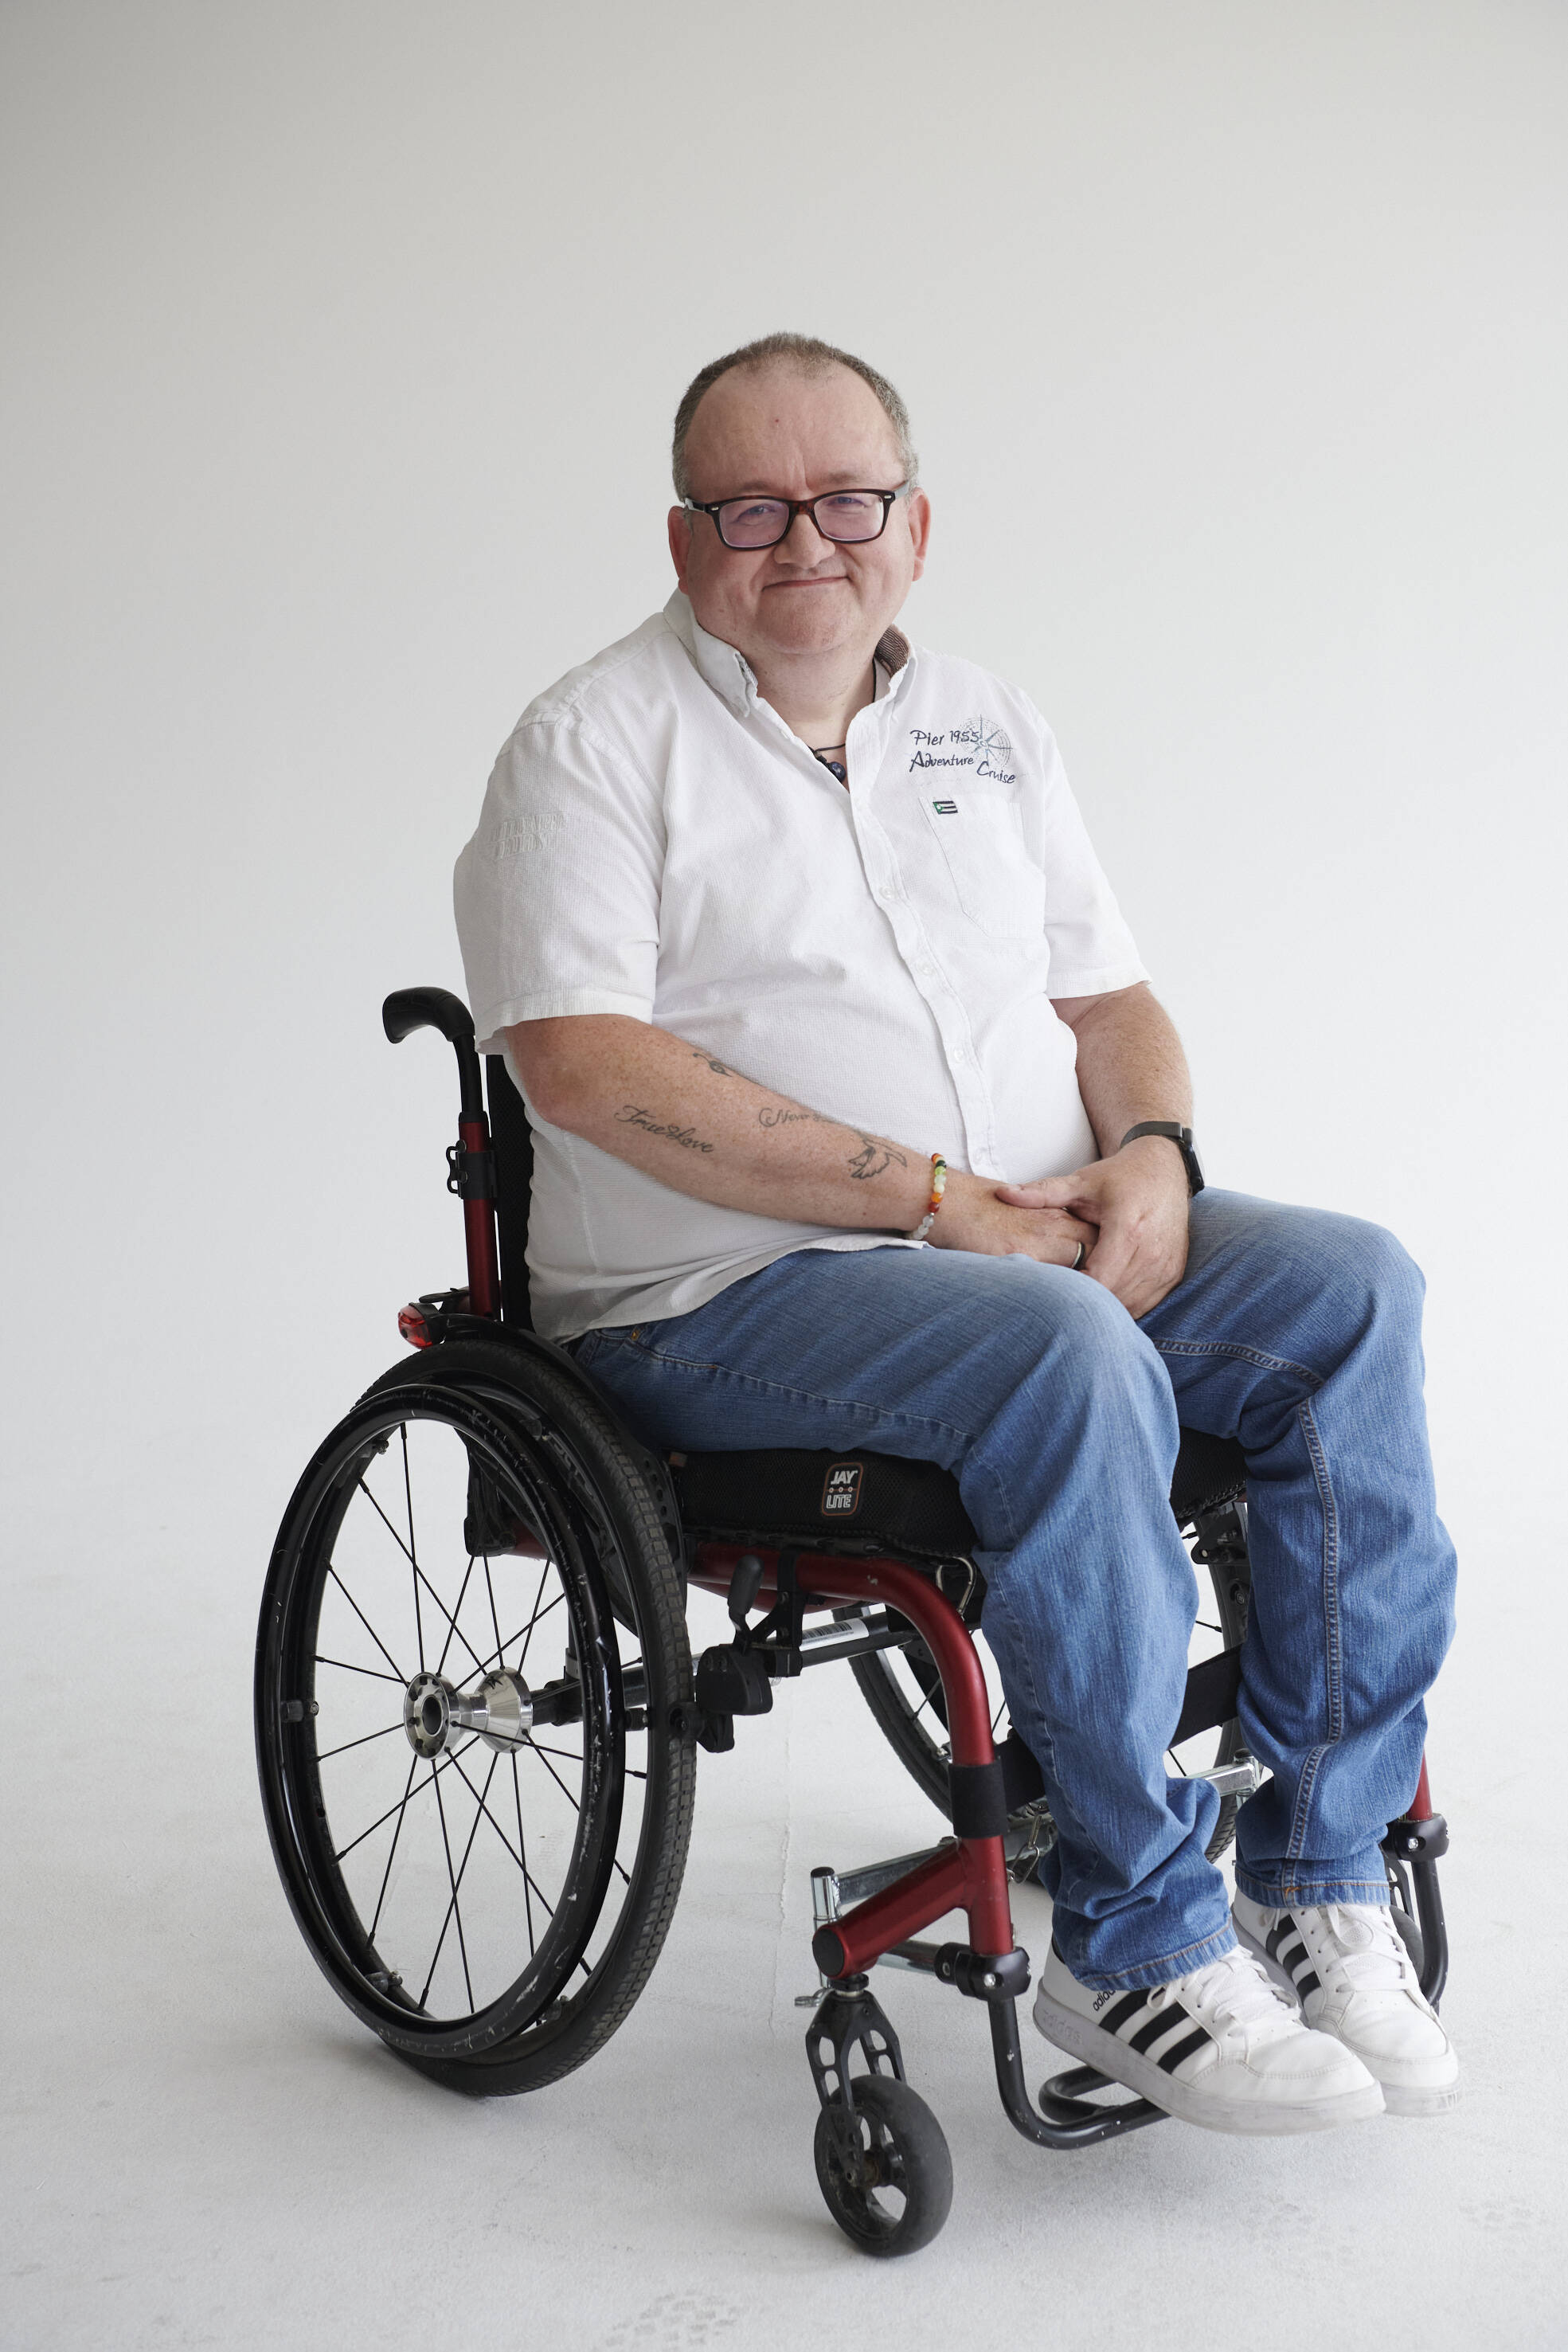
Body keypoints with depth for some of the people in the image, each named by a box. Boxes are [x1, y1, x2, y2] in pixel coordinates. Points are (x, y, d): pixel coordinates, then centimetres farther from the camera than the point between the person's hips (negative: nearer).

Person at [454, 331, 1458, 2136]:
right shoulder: (598, 739, -1)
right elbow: (584, 1065, -15)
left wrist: (1149, 1150, -6)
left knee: (1351, 1291, -18)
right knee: (1069, 1357, -34)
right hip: (723, 1293, -6)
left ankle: (1321, 1874, -11)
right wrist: (937, 1198, -18)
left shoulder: (983, 724, 18)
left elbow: (1108, 995, 19)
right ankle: (1136, 1950, -21)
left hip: (1035, 1243, 6)